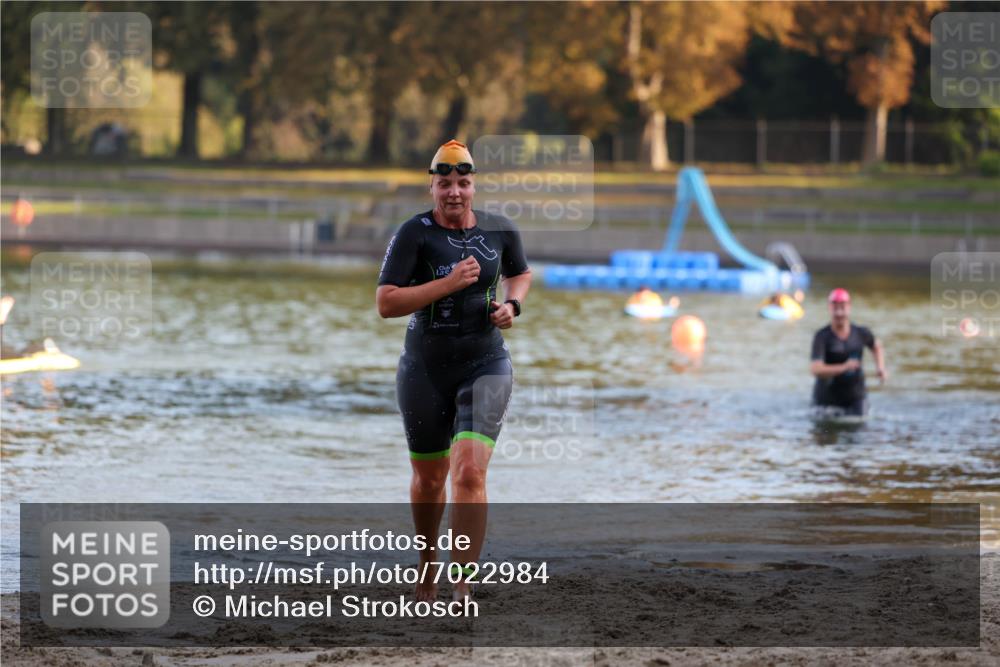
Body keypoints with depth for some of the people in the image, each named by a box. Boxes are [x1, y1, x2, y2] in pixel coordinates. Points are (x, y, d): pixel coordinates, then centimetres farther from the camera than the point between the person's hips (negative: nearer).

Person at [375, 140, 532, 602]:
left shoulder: (500, 231, -1)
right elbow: (385, 304, -18)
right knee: (429, 478, 14)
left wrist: (511, 305, 0)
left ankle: (462, 590, -19)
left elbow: (520, 274, 21)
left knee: (469, 473, -18)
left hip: (485, 366, 0)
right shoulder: (414, 234, -11)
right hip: (425, 370, 0)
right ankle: (427, 566, 42)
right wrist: (449, 283, -24)